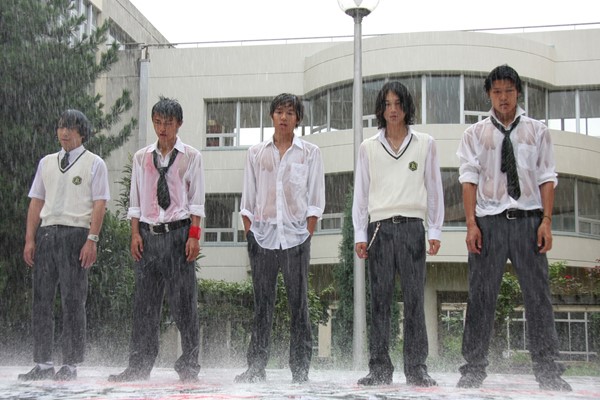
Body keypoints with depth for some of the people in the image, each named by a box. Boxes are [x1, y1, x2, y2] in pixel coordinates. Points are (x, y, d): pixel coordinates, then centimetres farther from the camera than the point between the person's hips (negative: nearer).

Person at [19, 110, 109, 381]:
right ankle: (42, 363, 12)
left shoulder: (94, 163, 3)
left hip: (76, 234, -5)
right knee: (42, 298, 5)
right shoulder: (46, 163, 17)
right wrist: (30, 239, 6)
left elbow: (99, 204, -4)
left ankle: (70, 365, 7)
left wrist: (92, 240, -14)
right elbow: (36, 202, 14)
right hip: (46, 233, 5)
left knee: (73, 301, -1)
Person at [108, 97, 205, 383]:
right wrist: (135, 233, 3)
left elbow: (196, 200, 2)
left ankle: (189, 366, 4)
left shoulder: (191, 157, 5)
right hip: (148, 233, 3)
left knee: (183, 301, -3)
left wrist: (194, 235, -7)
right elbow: (135, 199, 13)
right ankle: (139, 366, 9)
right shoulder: (141, 158, 13)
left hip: (178, 232, -3)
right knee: (144, 301, 4)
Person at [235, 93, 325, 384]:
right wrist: (249, 232, 3)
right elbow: (248, 198, 12)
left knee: (299, 303, 0)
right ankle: (256, 367, 7)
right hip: (263, 236, 2)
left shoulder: (310, 153, 7)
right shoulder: (256, 153, 12)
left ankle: (300, 368, 5)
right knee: (262, 304, 3)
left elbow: (315, 199, 4)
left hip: (296, 236, -1)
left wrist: (308, 234, -4)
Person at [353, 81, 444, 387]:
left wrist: (435, 230, 4)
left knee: (414, 298, -3)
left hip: (411, 226, -1)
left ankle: (416, 368, 2)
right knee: (380, 299, -1)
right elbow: (360, 192, 12)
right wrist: (359, 234, 5)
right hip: (379, 227, 1)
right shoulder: (368, 147, 12)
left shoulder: (425, 144, 11)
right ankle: (380, 369, 3)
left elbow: (434, 188, 11)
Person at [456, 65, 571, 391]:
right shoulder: (475, 134, 8)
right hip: (489, 220, 0)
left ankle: (547, 370, 7)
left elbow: (546, 177, 4)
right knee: (481, 296, 1)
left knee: (538, 294, 1)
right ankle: (473, 369, 8)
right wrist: (471, 224, -8)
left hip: (528, 218, 1)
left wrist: (546, 221, -6)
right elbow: (469, 178, 1)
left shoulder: (537, 131, 9)